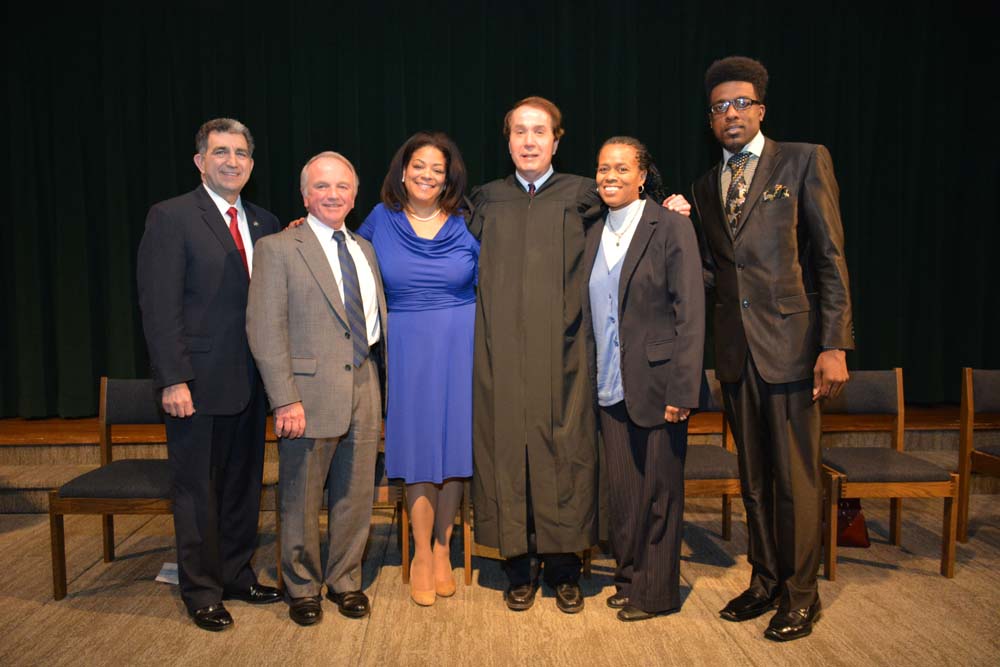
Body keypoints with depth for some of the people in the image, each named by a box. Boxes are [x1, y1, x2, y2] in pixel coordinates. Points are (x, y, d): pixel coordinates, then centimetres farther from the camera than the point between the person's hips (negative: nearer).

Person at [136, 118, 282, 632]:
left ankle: (237, 575, 32)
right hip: (198, 383, -5)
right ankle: (201, 590, 24)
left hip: (250, 382, 6)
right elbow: (159, 307, -12)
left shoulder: (265, 224, 11)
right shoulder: (171, 217, -7)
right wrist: (173, 380, -17)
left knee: (244, 486, 16)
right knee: (197, 490, 8)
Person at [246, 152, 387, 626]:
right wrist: (285, 400, -16)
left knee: (355, 497, 13)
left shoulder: (365, 250, 14)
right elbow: (265, 331, -10)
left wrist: (378, 380, 6)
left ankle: (345, 581, 31)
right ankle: (302, 588, 29)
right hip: (309, 394, -5)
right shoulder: (278, 249, -4)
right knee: (301, 501, 9)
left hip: (364, 390, 5)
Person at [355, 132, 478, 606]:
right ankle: (422, 555, 19)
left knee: (455, 443, 5)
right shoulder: (380, 220, 4)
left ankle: (442, 549, 23)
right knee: (418, 447, 3)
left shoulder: (467, 225, 1)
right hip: (408, 348, 0)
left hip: (461, 346, 0)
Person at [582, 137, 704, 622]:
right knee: (620, 487, 11)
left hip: (656, 384, -5)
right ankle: (628, 578, 29)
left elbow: (690, 313, -11)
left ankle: (656, 592, 21)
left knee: (658, 490, 6)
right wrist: (590, 378, 9)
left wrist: (682, 391, -16)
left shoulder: (671, 226, -6)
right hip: (610, 387, 5)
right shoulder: (593, 236, 12)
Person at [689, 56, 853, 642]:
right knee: (754, 476, 14)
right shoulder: (707, 186, 15)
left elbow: (831, 257, -6)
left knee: (795, 477, 2)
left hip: (791, 345, -5)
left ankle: (800, 594, 19)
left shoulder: (805, 160, -1)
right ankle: (765, 581, 29)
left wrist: (834, 346, -13)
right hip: (736, 351, 5)